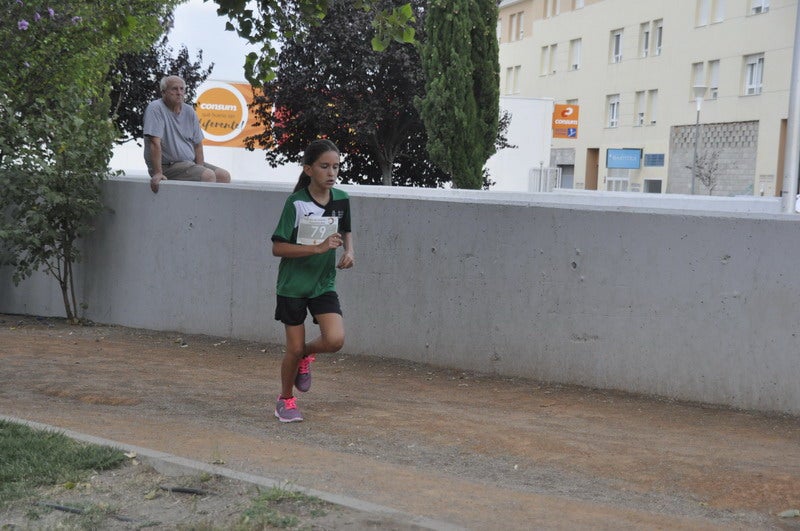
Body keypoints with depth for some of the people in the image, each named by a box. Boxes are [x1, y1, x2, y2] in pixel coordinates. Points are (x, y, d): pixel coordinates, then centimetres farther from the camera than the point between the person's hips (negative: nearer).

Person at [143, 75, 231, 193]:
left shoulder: (189, 111, 9)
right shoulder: (155, 108, -12)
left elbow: (197, 144, 10)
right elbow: (155, 143, -21)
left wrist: (199, 167, -6)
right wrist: (157, 173, -27)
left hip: (190, 162, 7)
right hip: (167, 166, -7)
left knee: (224, 175, -8)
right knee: (208, 175, -25)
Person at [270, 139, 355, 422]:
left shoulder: (341, 199, -1)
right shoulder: (296, 203, -15)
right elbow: (278, 247, -17)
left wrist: (349, 251, -1)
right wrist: (318, 248, -24)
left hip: (324, 284, 3)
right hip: (293, 285, -3)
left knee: (335, 340, -16)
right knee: (294, 349, 2)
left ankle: (306, 355, 19)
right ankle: (285, 399, 28)